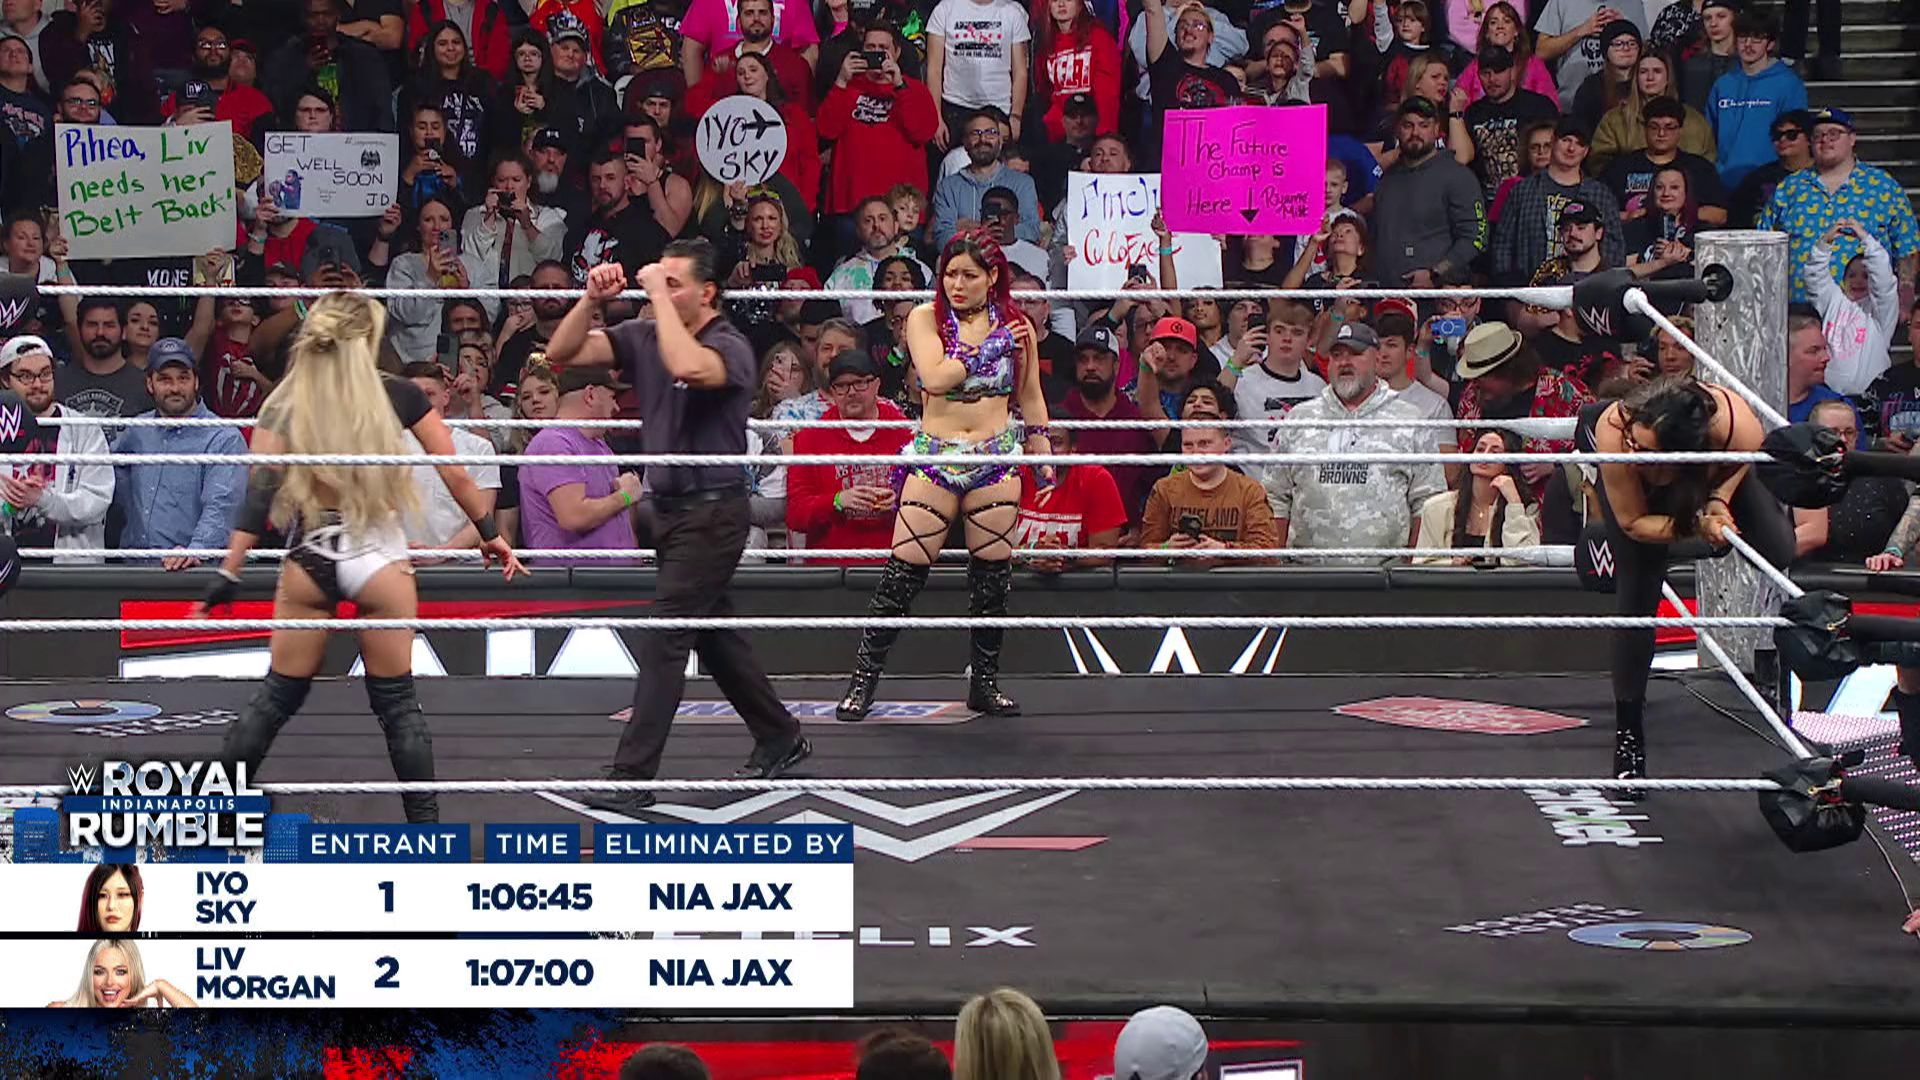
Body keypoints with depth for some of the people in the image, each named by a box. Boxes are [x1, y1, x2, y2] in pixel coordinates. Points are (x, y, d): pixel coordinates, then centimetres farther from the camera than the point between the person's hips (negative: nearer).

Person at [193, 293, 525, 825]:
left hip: (308, 563, 1)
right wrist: (489, 533, 16)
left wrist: (229, 574, -6)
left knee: (278, 696, 13)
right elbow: (455, 474, 3)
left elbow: (259, 495, -7)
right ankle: (426, 824, 9)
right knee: (396, 701, 9)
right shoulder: (397, 397, -2)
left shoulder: (285, 404, -2)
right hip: (379, 561, -1)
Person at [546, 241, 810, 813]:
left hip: (712, 512, -8)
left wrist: (660, 295, -30)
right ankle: (781, 738, 33)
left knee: (665, 640, -10)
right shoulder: (643, 336, 4)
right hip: (671, 507, 8)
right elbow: (562, 353, 2)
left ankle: (633, 776, -9)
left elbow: (688, 367, -40)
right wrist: (592, 299, -12)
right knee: (713, 633, 18)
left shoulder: (730, 347, -16)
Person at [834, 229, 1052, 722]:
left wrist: (1043, 454, 13)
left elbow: (1030, 397, 17)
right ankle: (864, 678, 2)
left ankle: (985, 682, 17)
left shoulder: (1015, 326, 7)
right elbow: (934, 377, -16)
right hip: (935, 456, -2)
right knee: (905, 570, -5)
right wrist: (990, 350, -12)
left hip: (996, 459, 2)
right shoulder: (926, 318, 0)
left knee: (993, 572, 4)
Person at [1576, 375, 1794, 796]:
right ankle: (1628, 733, 3)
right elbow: (1634, 522, -31)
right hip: (1637, 493, -2)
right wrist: (1699, 526, -44)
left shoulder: (1741, 429, -44)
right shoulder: (1613, 431, -46)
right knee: (1636, 599, -11)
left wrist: (1718, 500, -32)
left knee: (1779, 552, -3)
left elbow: (1740, 461, -15)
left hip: (1714, 469, 2)